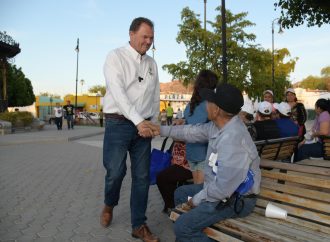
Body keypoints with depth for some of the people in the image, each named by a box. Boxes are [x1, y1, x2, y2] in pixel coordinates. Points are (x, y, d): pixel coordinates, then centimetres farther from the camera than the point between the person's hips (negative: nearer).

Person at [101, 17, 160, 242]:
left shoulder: (152, 63, 13)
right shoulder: (116, 57, -3)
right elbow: (118, 92, -16)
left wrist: (152, 123, 8)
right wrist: (138, 121, -24)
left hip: (144, 125, 4)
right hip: (118, 123, -4)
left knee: (142, 176, 5)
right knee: (116, 172, -2)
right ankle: (109, 205, 33)